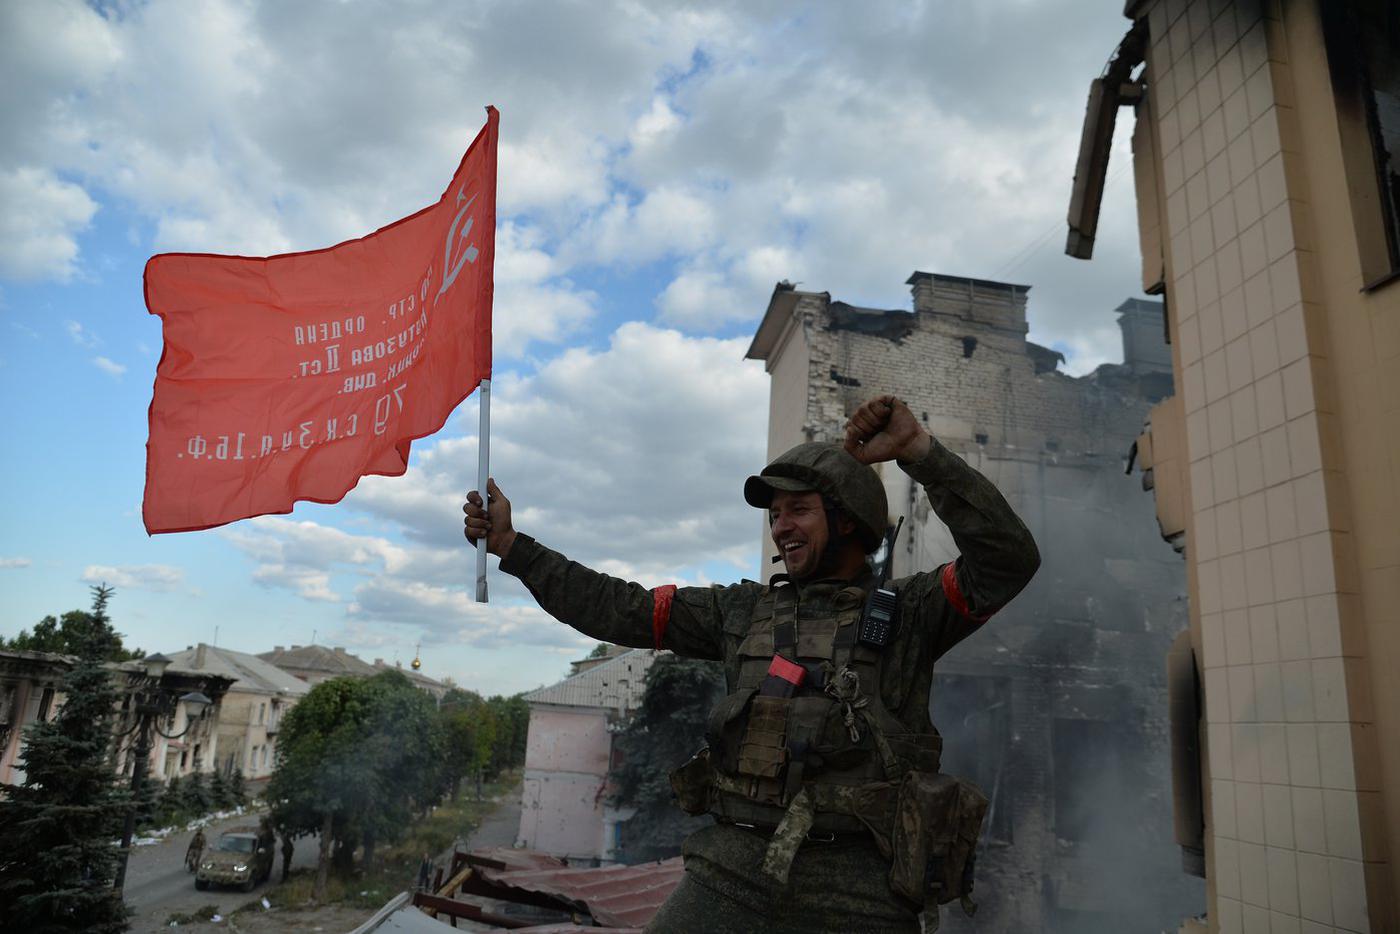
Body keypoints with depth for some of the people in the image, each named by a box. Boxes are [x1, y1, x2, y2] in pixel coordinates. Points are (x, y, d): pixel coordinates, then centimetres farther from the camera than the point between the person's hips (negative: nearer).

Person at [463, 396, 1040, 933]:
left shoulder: (907, 613, 4)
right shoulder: (742, 612, 12)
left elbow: (1007, 559, -10)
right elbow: (616, 608, 12)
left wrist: (918, 450, -15)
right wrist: (510, 545, 11)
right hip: (733, 869, 3)